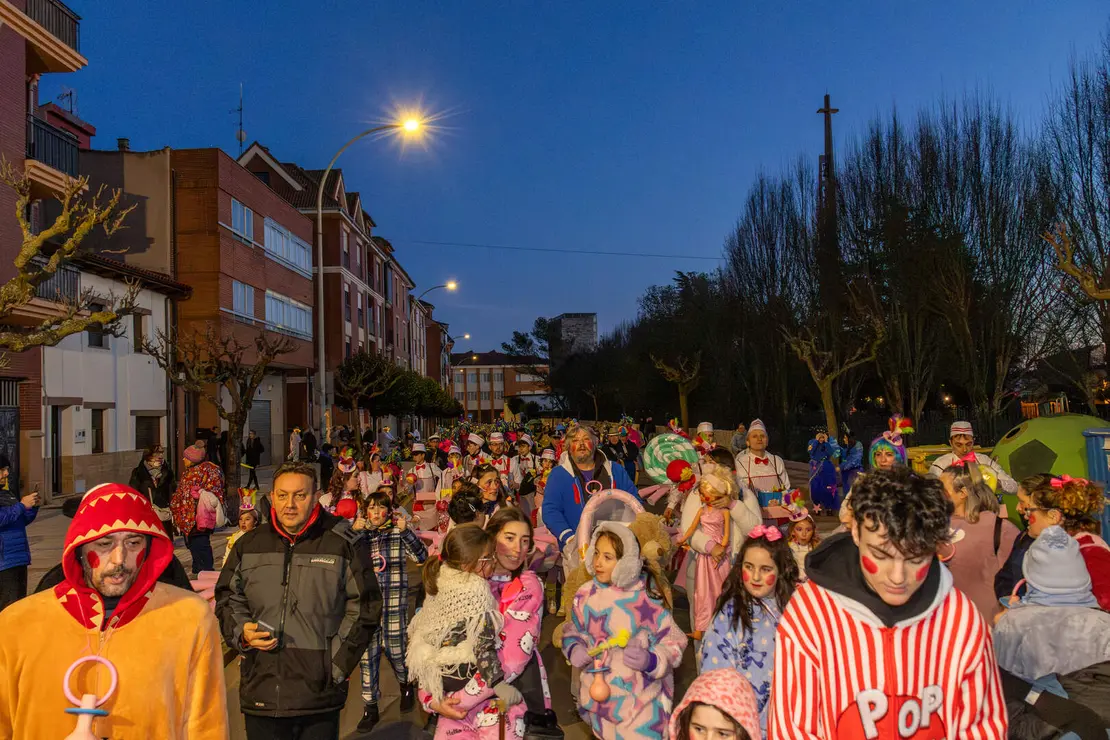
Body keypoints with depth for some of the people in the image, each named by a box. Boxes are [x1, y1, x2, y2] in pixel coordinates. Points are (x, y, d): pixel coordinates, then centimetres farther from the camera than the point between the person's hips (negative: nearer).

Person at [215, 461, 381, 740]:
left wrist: (338, 666, -5)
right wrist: (242, 632, -2)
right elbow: (227, 599, 18)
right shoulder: (248, 545, 8)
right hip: (260, 693, 3)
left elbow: (364, 608, 0)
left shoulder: (345, 544, -2)